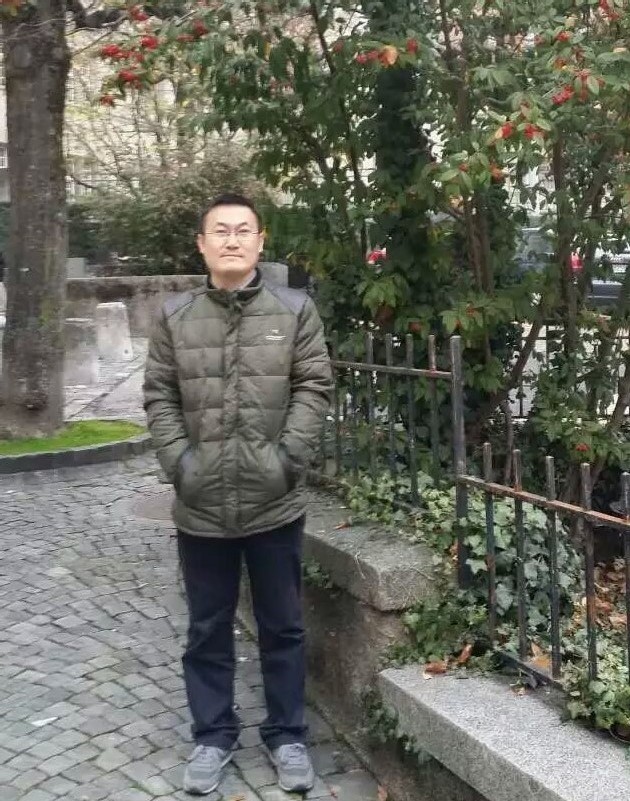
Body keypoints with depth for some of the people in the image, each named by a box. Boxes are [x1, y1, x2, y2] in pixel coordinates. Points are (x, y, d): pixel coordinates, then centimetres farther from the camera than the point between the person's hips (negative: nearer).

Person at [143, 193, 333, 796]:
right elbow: (159, 395, 4)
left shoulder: (296, 310, 0)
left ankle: (286, 735, 29)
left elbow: (313, 388, -2)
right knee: (208, 628, 14)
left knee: (282, 627, 12)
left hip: (274, 503, -1)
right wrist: (177, 460, -8)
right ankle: (213, 735, 31)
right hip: (200, 506, 1)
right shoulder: (174, 316, 4)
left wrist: (288, 457, -12)